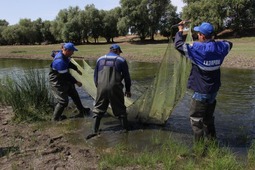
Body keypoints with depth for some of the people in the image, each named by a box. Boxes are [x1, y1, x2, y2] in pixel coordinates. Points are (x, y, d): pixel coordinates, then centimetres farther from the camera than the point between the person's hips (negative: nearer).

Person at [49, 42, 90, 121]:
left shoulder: (64, 55, -4)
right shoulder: (60, 61, -33)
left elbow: (69, 63, 19)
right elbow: (66, 75, -28)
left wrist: (76, 69, 20)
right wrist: (76, 82, -18)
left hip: (65, 80, 10)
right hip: (57, 83, -10)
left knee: (74, 94, 18)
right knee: (63, 101, -5)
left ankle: (82, 111, 33)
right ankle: (56, 117, 17)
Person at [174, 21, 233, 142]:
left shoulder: (197, 49, -21)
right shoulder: (220, 47, -2)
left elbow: (178, 45, -14)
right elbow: (229, 43, 22)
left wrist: (180, 30, 1)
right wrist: (214, 41, 20)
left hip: (201, 92, -7)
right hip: (214, 91, 7)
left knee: (196, 119, 6)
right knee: (208, 118, 21)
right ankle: (212, 141, 32)